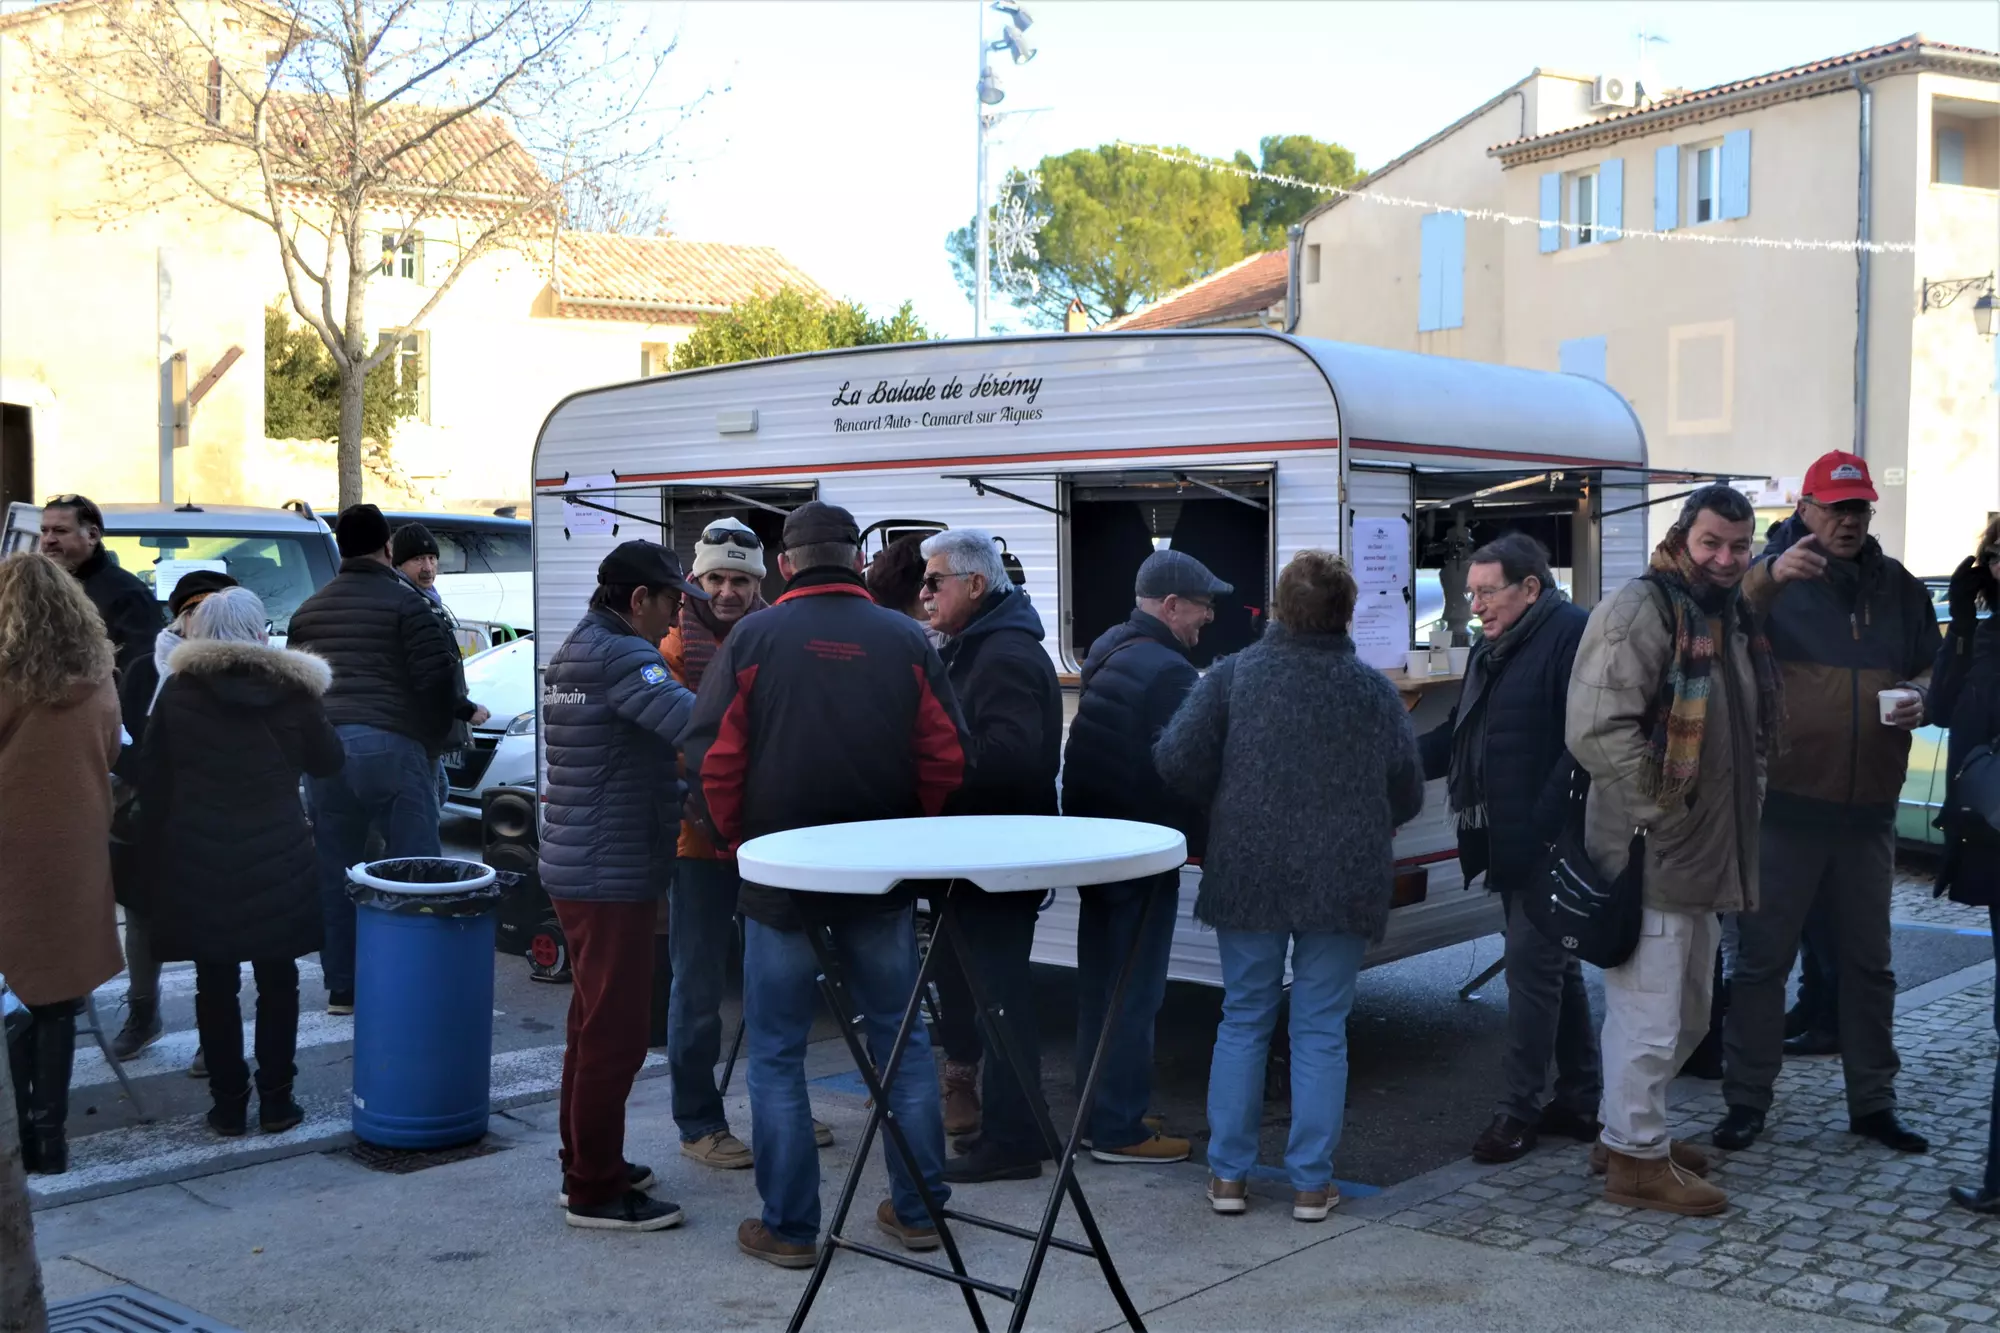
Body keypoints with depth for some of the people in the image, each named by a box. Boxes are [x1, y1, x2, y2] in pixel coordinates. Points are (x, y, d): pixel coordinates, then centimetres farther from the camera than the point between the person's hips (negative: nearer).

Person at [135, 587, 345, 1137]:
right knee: (277, 980, 9)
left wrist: (154, 855, 8)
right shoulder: (293, 690, -3)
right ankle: (276, 1100, 12)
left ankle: (228, 1103, 12)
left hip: (197, 861, 0)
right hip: (278, 860, 0)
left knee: (215, 984, 8)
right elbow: (327, 762, 8)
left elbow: (151, 779, 1)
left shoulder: (178, 690, -1)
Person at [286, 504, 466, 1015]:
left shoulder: (308, 610, 17)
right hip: (390, 744, -6)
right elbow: (438, 678, -8)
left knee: (334, 872, 10)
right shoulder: (403, 601, -3)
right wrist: (432, 741, 6)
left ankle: (341, 988, 15)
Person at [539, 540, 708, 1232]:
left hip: (576, 866, 11)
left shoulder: (575, 650, 14)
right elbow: (695, 724, -32)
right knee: (615, 1034, -3)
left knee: (594, 1025, 19)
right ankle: (595, 1191, 4)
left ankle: (586, 1165, 30)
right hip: (612, 875, -11)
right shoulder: (622, 656, -18)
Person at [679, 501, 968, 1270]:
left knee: (777, 1051, 9)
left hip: (778, 878, -2)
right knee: (900, 1036, 15)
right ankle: (917, 1209, 21)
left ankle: (789, 1227, 13)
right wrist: (907, 834, 12)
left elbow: (710, 756, -9)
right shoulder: (906, 640, -1)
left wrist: (734, 838, 7)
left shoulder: (754, 638, -7)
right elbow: (946, 757, -3)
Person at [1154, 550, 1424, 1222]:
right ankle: (1311, 1181, 9)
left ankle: (1229, 1173, 14)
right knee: (1321, 1029, 6)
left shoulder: (1233, 675, -4)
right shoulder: (1373, 689, -1)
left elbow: (1175, 759, -9)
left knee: (1243, 1020, 11)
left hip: (1247, 876, 0)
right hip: (1343, 883, 0)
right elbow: (1407, 794, 3)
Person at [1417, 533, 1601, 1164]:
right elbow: (1457, 735, 20)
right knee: (1555, 967, 16)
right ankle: (1580, 1100, 26)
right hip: (1508, 845, 9)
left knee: (1532, 965, -6)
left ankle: (1519, 1108, 3)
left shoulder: (1572, 633, -13)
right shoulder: (1490, 649, 16)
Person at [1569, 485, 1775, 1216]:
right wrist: (1662, 812, -20)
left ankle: (1631, 1128, 35)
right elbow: (1596, 730, -25)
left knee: (1686, 1016, 20)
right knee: (1649, 1018, -3)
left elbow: (1750, 731, 27)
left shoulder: (1732, 619, 14)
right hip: (1649, 856, -10)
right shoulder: (1639, 611, -15)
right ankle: (1636, 1158, 10)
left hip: (1704, 854, 10)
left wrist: (1748, 799, 14)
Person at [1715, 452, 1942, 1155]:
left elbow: (1932, 666, 21)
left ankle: (1873, 1102, 25)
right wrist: (1766, 580, -39)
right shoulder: (1774, 575, -3)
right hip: (1786, 800, -4)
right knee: (1763, 957, 1)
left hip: (1868, 806, 5)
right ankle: (1746, 1100, 11)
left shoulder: (1897, 587, 12)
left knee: (1869, 961, 13)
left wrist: (1920, 695, -3)